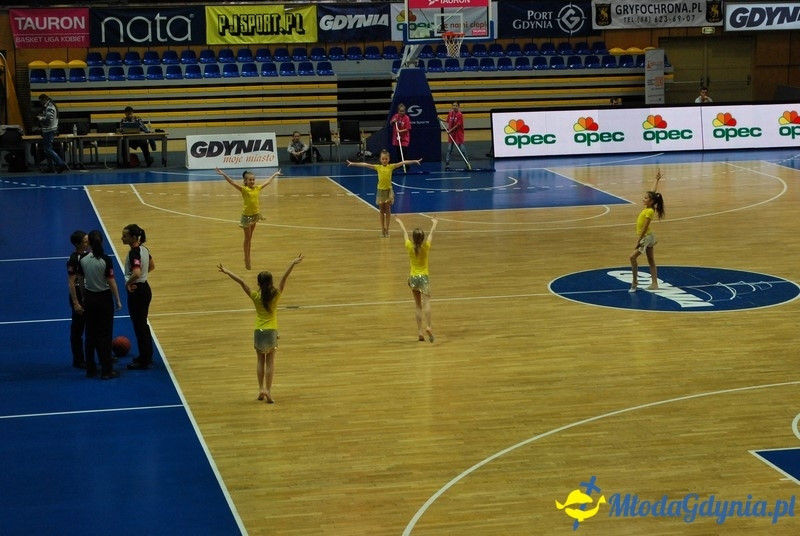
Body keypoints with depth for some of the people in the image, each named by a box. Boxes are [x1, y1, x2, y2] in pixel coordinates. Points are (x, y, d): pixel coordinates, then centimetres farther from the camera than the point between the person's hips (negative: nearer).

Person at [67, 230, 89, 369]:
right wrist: (75, 303, -20)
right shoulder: (74, 259, -20)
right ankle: (78, 361, 15)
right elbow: (71, 282, -19)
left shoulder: (88, 254, 1)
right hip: (79, 296, -7)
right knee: (78, 330, 5)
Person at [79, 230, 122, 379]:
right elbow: (111, 282, -14)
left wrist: (83, 298, 16)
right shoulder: (105, 260, -17)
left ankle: (90, 369, 19)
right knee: (105, 335, 3)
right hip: (104, 299, -4)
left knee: (90, 334, 13)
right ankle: (107, 371, 6)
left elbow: (81, 281, 3)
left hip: (89, 298, 4)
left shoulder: (83, 260, -5)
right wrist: (117, 300, -4)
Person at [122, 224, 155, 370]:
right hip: (145, 288, 9)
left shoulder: (133, 253, -23)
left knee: (139, 326, 1)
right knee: (143, 324, 20)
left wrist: (128, 284, -21)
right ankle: (147, 356, 31)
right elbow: (152, 266, 21)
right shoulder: (144, 249, 5)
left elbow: (136, 273, -37)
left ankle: (143, 362, 9)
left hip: (136, 291, -9)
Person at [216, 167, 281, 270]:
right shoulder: (244, 189, -14)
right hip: (246, 215, -5)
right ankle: (247, 259, 12)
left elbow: (267, 181, 16)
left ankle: (248, 257, 25)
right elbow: (232, 183, -25)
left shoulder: (257, 188, 0)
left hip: (255, 215, 5)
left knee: (250, 238, 15)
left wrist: (275, 174, 28)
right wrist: (223, 175, -37)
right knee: (247, 238, 3)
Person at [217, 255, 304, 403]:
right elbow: (284, 278, -14)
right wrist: (292, 263, -14)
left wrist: (227, 272, -9)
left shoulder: (256, 296, -10)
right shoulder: (276, 295, -10)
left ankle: (261, 389, 7)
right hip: (271, 332, 0)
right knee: (270, 362, 6)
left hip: (259, 332, 0)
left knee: (260, 360, 15)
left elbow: (241, 282, -12)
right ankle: (268, 390, -2)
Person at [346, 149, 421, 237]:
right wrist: (353, 163, -6)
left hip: (388, 190, -1)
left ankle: (387, 229, 10)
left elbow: (402, 163, -10)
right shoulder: (378, 167, -1)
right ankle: (382, 229, 15)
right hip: (381, 190, 1)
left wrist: (415, 161, -17)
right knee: (382, 211, 9)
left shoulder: (391, 166, -3)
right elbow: (365, 165, -4)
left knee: (388, 211, 4)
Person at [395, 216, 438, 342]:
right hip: (423, 277, -2)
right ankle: (428, 326, -36)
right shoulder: (426, 247, -10)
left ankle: (419, 331, 5)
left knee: (417, 305, 11)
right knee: (426, 302, -14)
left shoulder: (409, 247, -7)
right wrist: (434, 224, 26)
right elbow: (431, 234, 8)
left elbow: (405, 233, 12)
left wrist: (400, 223, 28)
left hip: (413, 277, 2)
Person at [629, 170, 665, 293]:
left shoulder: (649, 212, -23)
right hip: (646, 237, 10)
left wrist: (638, 242, -23)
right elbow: (653, 192, 12)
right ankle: (654, 284, 14)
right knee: (651, 261, 11)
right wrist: (657, 180, 18)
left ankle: (634, 282, -10)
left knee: (633, 256, -16)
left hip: (646, 238, -10)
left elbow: (644, 229, -24)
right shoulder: (649, 207, -1)